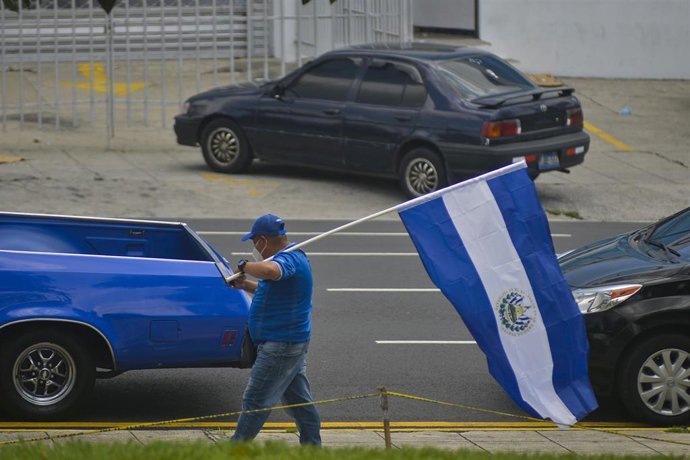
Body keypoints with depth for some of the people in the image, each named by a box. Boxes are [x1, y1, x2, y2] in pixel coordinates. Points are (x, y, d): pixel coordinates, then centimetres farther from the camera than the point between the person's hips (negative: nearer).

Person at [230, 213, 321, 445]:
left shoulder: (289, 259, -21)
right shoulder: (292, 257, 14)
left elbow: (270, 271, -46)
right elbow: (271, 291, 27)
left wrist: (244, 266, -27)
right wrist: (246, 285, 11)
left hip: (280, 346, -11)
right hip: (293, 342, 11)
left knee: (255, 401, -3)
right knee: (299, 400, 16)